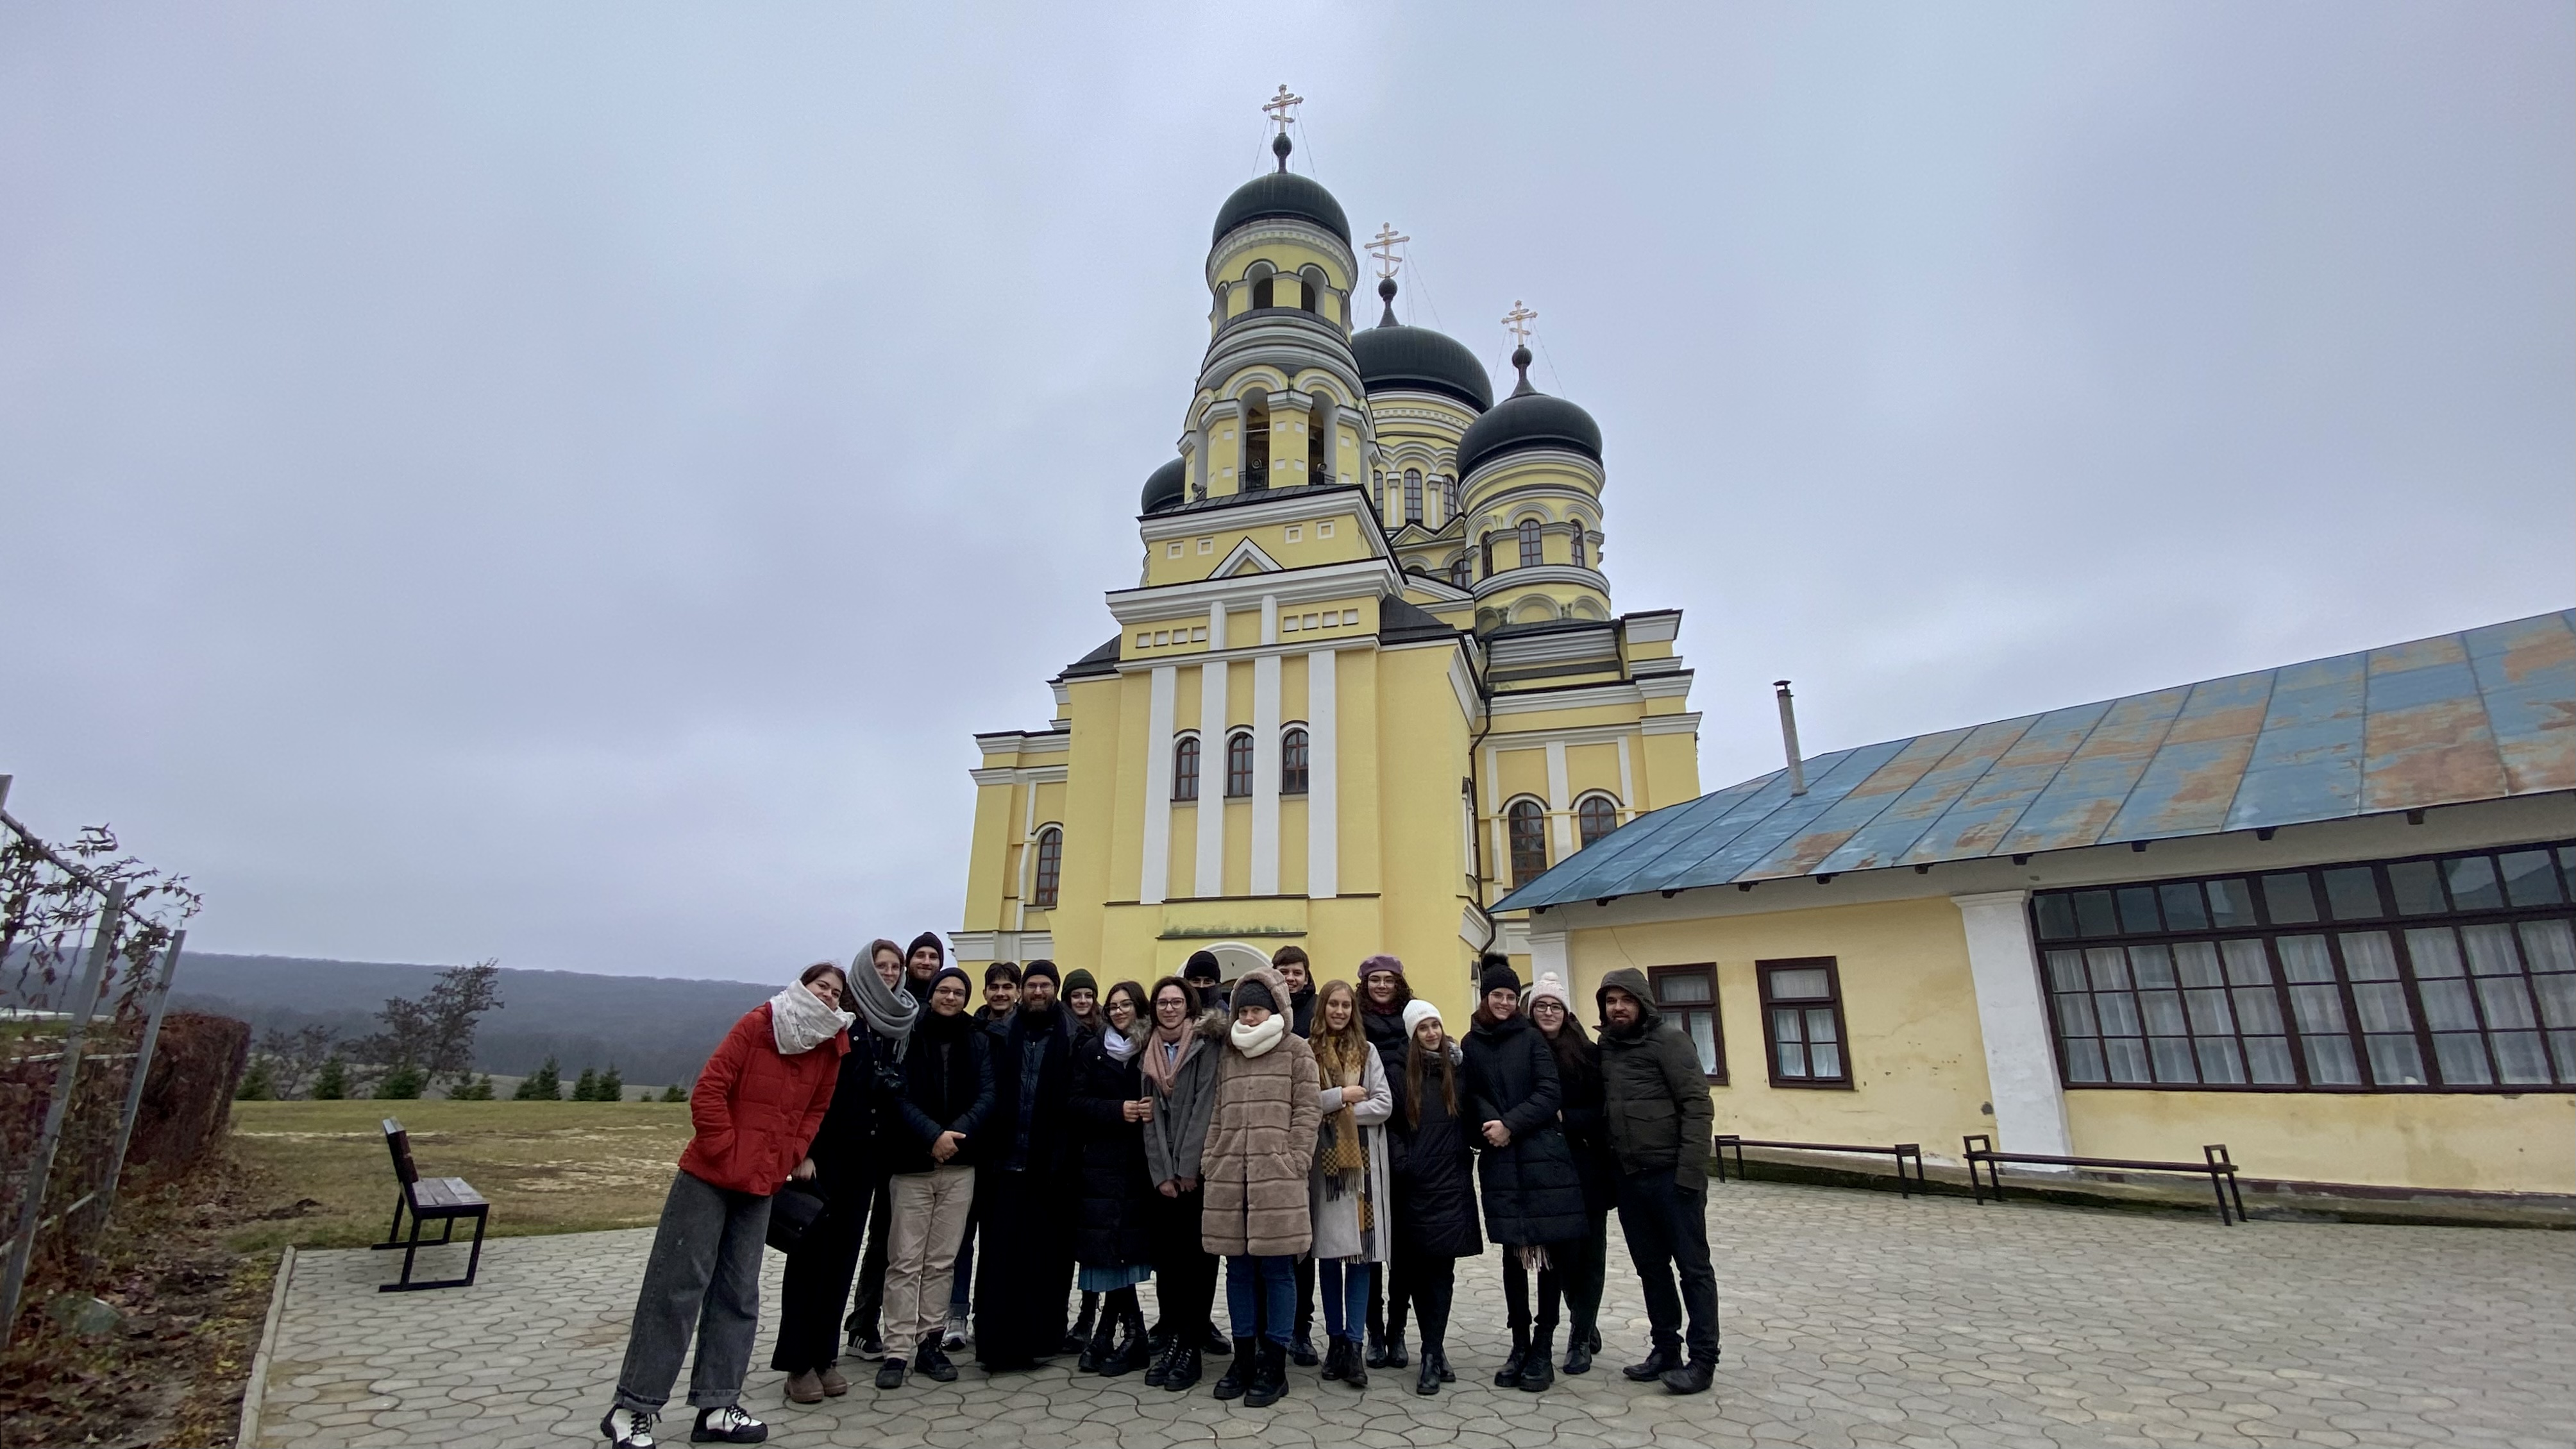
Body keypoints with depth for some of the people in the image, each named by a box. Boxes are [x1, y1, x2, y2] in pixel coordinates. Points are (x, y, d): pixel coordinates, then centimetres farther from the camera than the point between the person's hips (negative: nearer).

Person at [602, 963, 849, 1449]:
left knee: (738, 1295, 9)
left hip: (761, 1187, 6)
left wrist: (795, 1154, 1)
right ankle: (632, 1408, 13)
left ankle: (717, 1407, 18)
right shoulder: (758, 1023, -12)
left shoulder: (830, 1048, 3)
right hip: (708, 1175, -5)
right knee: (676, 1286, 0)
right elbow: (709, 1091, -14)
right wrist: (723, 1150, -14)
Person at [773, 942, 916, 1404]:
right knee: (811, 1251, 3)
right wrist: (806, 1150, -15)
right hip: (826, 1151, -5)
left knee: (843, 1253, 11)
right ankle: (798, 1361, 12)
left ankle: (825, 1355, 21)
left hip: (866, 1155, 5)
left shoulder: (901, 1024, 7)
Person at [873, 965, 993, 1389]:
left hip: (960, 1165, 2)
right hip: (911, 1163, -2)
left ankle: (929, 1342, 18)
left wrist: (958, 1133, -16)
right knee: (906, 1261, 0)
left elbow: (987, 1096, -1)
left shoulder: (979, 1041, 6)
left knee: (942, 1261, 8)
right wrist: (933, 1135, -19)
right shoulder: (909, 1037, 0)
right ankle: (898, 1349, 8)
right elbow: (899, 1096, -7)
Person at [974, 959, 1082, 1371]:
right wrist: (987, 1152, -3)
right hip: (1007, 1163, 1)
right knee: (1001, 1256, 3)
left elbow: (1076, 1101, -2)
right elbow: (991, 1096, 4)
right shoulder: (1003, 1036, 6)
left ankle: (1040, 1338, 20)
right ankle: (999, 1341, 14)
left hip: (1050, 1166, -1)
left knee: (1047, 1255, 6)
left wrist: (1066, 1158, -9)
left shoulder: (1071, 1039, 1)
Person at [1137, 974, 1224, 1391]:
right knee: (1166, 1257, 7)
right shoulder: (1148, 1054, 10)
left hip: (1200, 1169, -4)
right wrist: (1162, 1174, -4)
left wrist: (1187, 1168, -13)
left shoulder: (1207, 1044, -5)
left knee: (1198, 1257, 0)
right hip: (1161, 1173, 4)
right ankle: (1171, 1341, 17)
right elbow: (1150, 1114, 5)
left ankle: (1191, 1348, 8)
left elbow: (1205, 1106, -11)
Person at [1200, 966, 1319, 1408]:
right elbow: (1218, 1114, 17)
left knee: (1276, 1269, 1)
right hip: (1229, 1177, 4)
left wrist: (1293, 1163, -10)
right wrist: (1210, 1160, 8)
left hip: (1276, 1178, -4)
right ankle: (1243, 1357, 23)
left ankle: (1273, 1366, 13)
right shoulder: (1227, 1054, 16)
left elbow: (1307, 1112, -2)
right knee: (1238, 1269, 10)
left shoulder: (1297, 1051, 2)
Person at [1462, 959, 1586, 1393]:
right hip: (1499, 1162, 2)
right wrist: (1490, 1123, -14)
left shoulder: (1531, 1038, 1)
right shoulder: (1471, 1044, 7)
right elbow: (1471, 1097, 5)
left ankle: (1543, 1348, 12)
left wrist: (1511, 1125, -13)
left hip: (1542, 1158, -1)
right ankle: (1520, 1346, 18)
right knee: (1513, 1255, 7)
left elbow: (1550, 1093, -5)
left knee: (1549, 1252, 1)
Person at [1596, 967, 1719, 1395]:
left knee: (1692, 1266, 4)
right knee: (1651, 1267, 15)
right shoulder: (1606, 1047, 10)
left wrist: (1691, 1171, -19)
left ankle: (1703, 1360, 13)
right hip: (1630, 1178, 6)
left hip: (1672, 1175, -6)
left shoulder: (1668, 1039, -8)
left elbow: (1697, 1105, -14)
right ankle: (1666, 1349, 27)